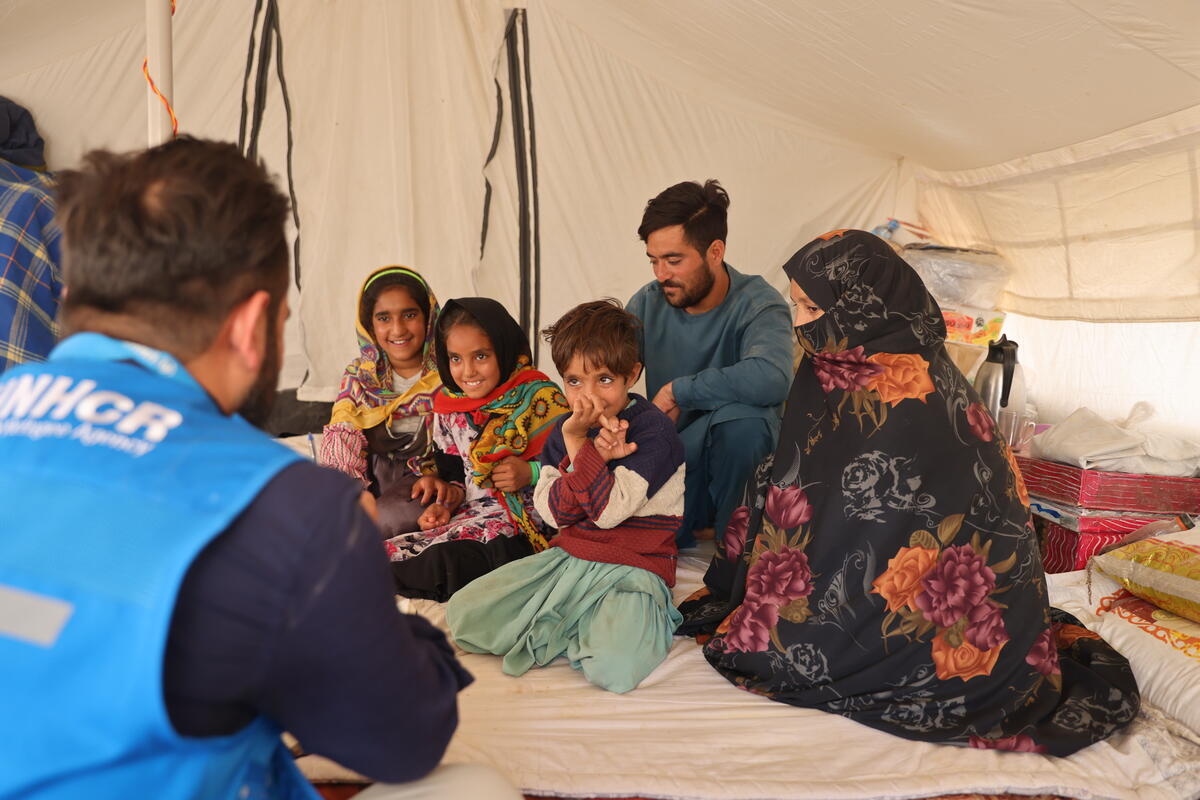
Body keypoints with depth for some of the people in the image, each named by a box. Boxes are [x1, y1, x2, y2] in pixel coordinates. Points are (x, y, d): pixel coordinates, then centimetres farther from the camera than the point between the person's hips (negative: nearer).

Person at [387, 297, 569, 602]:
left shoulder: (541, 398, -8)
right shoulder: (449, 406, 11)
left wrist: (531, 473, -20)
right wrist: (447, 504, 4)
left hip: (523, 522, -6)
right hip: (471, 515, 6)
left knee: (442, 561, -28)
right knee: (388, 553, -15)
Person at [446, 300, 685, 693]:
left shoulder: (653, 428, -10)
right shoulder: (564, 430, 8)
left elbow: (608, 510, -18)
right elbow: (554, 513, -5)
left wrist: (578, 442, -19)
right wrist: (595, 459, -18)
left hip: (633, 568, -5)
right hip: (567, 558, 6)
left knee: (613, 668, -32)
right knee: (462, 613, -6)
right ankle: (578, 627, 1)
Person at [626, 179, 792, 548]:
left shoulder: (756, 305, -16)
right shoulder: (647, 304, -1)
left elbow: (770, 378, -38)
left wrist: (677, 390, -27)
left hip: (735, 463, -3)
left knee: (742, 414, -36)